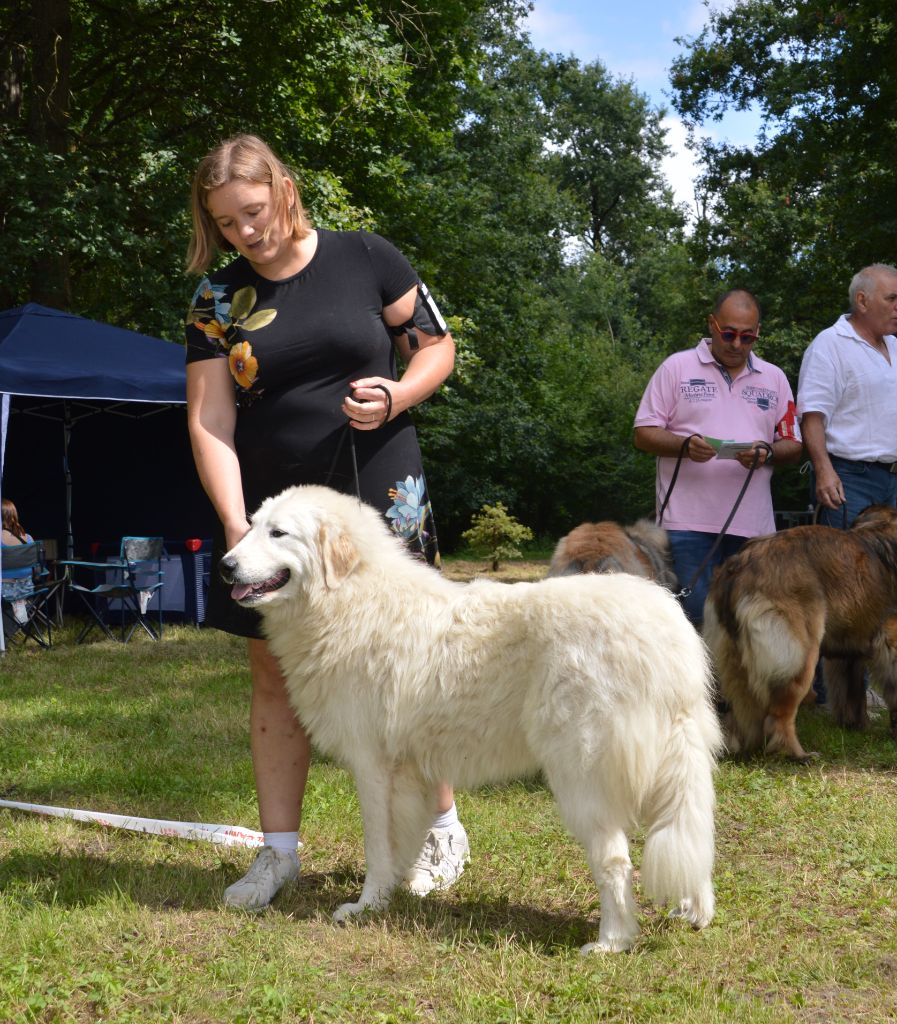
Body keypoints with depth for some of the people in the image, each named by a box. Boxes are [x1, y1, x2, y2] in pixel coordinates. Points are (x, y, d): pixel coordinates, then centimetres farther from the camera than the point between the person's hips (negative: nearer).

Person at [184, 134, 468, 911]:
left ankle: (443, 828, 21)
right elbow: (209, 418, -6)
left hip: (378, 494, -2)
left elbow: (438, 346, 6)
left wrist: (397, 395, -15)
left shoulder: (365, 259, -2)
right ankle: (280, 849, 21)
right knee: (276, 676, 8)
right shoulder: (219, 300, 1)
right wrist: (234, 523, -18)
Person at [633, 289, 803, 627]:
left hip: (754, 523, 3)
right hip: (690, 520, -3)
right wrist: (685, 445, -16)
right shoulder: (676, 368, 6)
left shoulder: (774, 378, 15)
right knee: (696, 615, -9)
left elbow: (793, 445, 15)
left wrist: (767, 453, -8)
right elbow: (644, 434, 2)